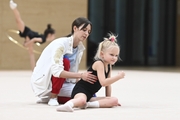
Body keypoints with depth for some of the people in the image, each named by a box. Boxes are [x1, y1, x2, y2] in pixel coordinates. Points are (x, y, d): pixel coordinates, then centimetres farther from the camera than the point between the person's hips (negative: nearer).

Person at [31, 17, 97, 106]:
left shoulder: (80, 48, 2)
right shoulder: (61, 44, -22)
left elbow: (72, 72, 4)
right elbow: (56, 71, -34)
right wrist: (81, 75, -37)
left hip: (61, 83, 8)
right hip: (42, 80, -8)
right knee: (65, 62, -32)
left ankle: (47, 98, 6)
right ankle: (52, 98, -18)